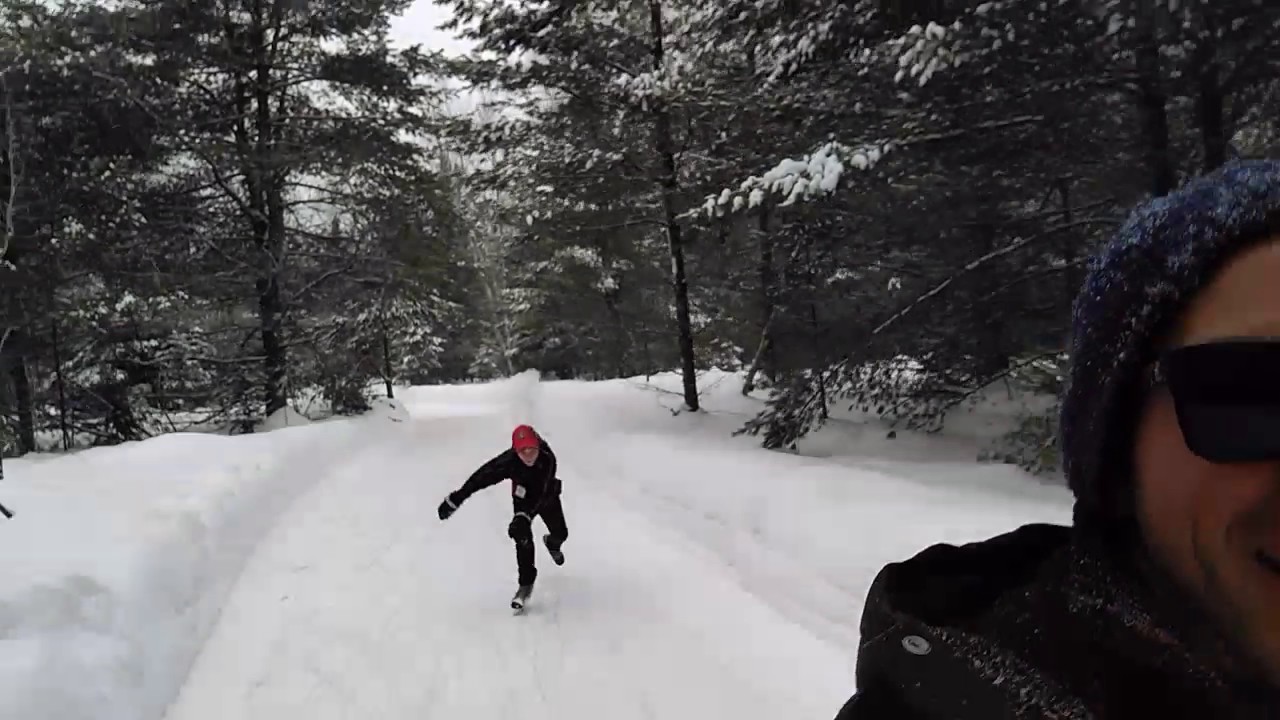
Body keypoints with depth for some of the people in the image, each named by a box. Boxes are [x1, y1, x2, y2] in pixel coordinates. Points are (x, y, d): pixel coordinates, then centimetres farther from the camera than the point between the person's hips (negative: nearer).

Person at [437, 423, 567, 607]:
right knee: (523, 536, -20)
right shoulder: (509, 461, -39)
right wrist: (455, 498, -33)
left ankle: (552, 543, 52)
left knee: (560, 533, 12)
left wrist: (524, 516, -52)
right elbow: (482, 476, -34)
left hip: (547, 497, 1)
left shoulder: (548, 459, -41)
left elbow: (542, 494, -42)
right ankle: (526, 582, -4)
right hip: (523, 498, -1)